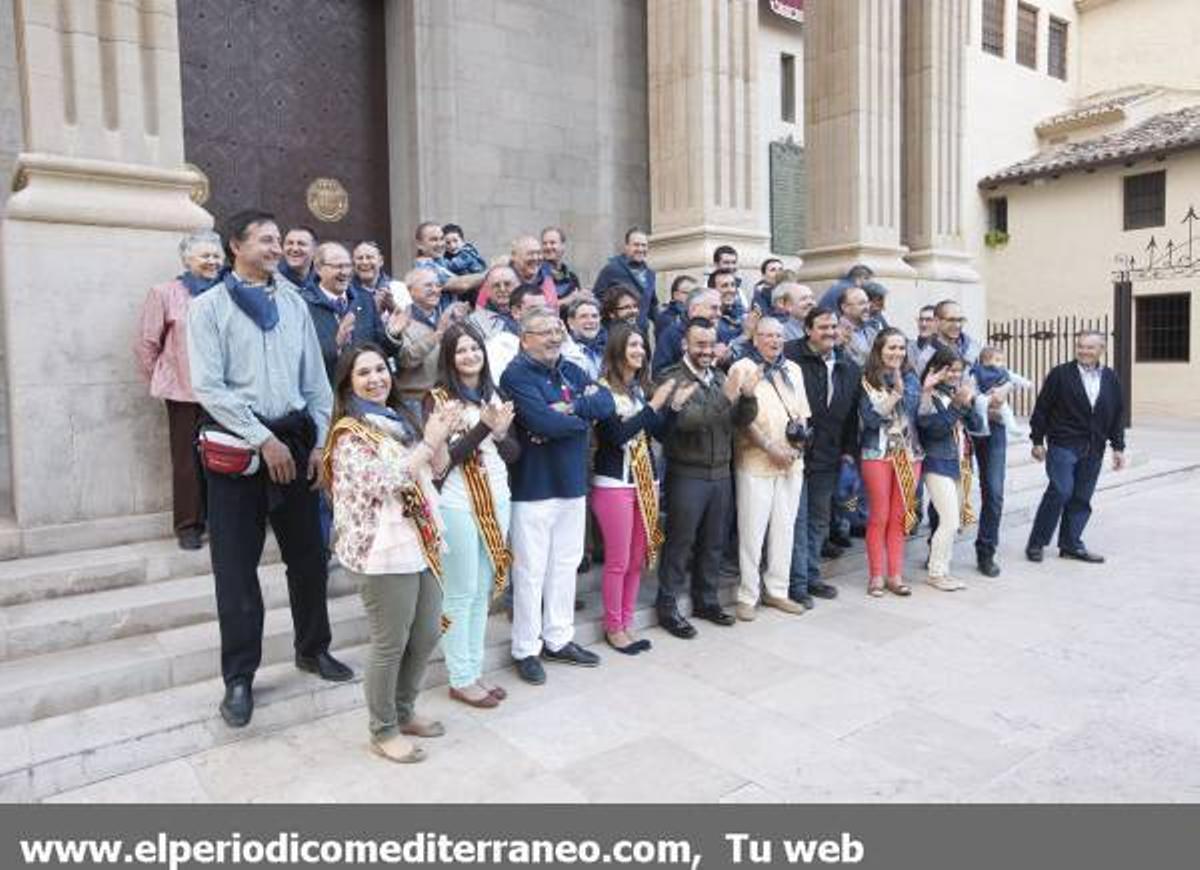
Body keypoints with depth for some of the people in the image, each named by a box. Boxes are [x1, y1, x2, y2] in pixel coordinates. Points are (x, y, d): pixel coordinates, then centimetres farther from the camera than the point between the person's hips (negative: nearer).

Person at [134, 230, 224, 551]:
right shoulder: (165, 293, 0)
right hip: (184, 392, -2)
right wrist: (159, 381, 6)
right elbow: (146, 344, 3)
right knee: (187, 461, 3)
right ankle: (189, 526, 14)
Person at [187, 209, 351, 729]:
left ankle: (312, 648, 31)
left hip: (294, 438, 4)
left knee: (308, 553, 12)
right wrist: (263, 439, -15)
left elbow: (315, 379, 10)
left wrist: (320, 442, 2)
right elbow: (208, 387, -10)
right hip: (238, 445, -4)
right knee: (236, 565, 2)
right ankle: (239, 677, 14)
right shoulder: (209, 307, -2)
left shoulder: (293, 304, 11)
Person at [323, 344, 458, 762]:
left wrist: (439, 437, -4)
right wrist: (427, 442, -19)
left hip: (423, 543, 8)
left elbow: (437, 469, 15)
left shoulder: (401, 418, 12)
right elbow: (382, 483, -21)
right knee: (390, 644, 3)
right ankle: (383, 731, 21)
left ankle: (404, 712, 35)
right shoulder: (349, 432, -11)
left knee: (427, 635, 16)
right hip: (384, 552, -8)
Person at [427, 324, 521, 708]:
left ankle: (475, 671, 25)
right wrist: (484, 428, -22)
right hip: (457, 506, -6)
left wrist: (500, 434, -14)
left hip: (497, 502, 6)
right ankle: (461, 679, 15)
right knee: (461, 594, 3)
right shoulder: (438, 399, -7)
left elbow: (514, 453, 8)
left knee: (483, 591, 13)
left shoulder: (494, 395, 10)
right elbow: (441, 457, -15)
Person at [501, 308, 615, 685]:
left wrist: (572, 407, -20)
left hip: (572, 483, 7)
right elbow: (543, 421, -25)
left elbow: (607, 401, -4)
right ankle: (526, 650, 18)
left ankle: (558, 639, 31)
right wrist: (584, 417, -10)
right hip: (533, 486, -7)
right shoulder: (517, 374, -12)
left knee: (565, 565, 16)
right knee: (531, 571, 3)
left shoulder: (572, 371, 10)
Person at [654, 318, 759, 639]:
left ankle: (706, 600, 30)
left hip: (721, 474, 6)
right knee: (679, 544, 2)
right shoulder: (671, 378, -9)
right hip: (687, 476, -6)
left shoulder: (721, 377, 11)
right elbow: (686, 419, -24)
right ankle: (667, 607, 13)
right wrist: (724, 397, -31)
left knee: (713, 543, 15)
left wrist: (748, 396, -14)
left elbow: (742, 420, 5)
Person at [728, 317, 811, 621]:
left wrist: (800, 437, -3)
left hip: (792, 462, 6)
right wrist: (770, 447, -14)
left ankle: (777, 591, 22)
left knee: (785, 528, 10)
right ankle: (747, 596, 9)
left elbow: (802, 411, 16)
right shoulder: (742, 369, -4)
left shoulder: (793, 369, 15)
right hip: (756, 462, -5)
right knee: (752, 531, -2)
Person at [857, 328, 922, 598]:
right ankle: (877, 576, 8)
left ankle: (896, 575, 13)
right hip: (878, 454, -3)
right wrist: (894, 396, -16)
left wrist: (898, 380, -14)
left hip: (909, 454, 3)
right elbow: (871, 419, -10)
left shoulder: (910, 379, 10)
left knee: (899, 517, 6)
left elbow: (912, 408, -8)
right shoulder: (867, 381, -1)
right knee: (879, 517, -1)